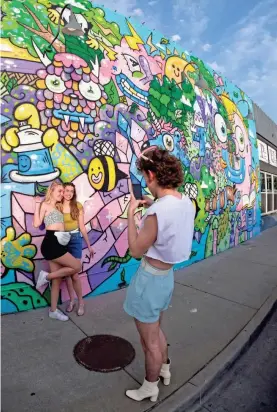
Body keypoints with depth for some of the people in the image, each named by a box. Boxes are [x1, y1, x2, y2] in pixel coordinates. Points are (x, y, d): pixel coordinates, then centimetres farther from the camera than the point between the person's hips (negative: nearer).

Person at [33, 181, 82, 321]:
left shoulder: (58, 207, 20)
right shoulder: (45, 205, -1)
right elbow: (36, 223, -14)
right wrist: (37, 204, -13)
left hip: (58, 244, 8)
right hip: (51, 243, -8)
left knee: (58, 278, 11)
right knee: (77, 266, -9)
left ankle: (53, 310, 23)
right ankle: (46, 276, 5)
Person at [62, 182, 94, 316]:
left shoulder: (78, 206, -2)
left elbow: (82, 227, 2)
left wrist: (89, 245, 3)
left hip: (75, 239, -2)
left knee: (74, 273, -3)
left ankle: (81, 302, 15)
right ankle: (71, 300, 27)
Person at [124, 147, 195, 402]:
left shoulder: (158, 211, -31)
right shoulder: (186, 203, -5)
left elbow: (136, 251, -19)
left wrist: (132, 213, -13)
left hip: (150, 278, -8)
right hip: (166, 275, 8)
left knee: (149, 340, 17)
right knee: (156, 330, 32)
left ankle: (150, 388, 43)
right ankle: (165, 369, 55)